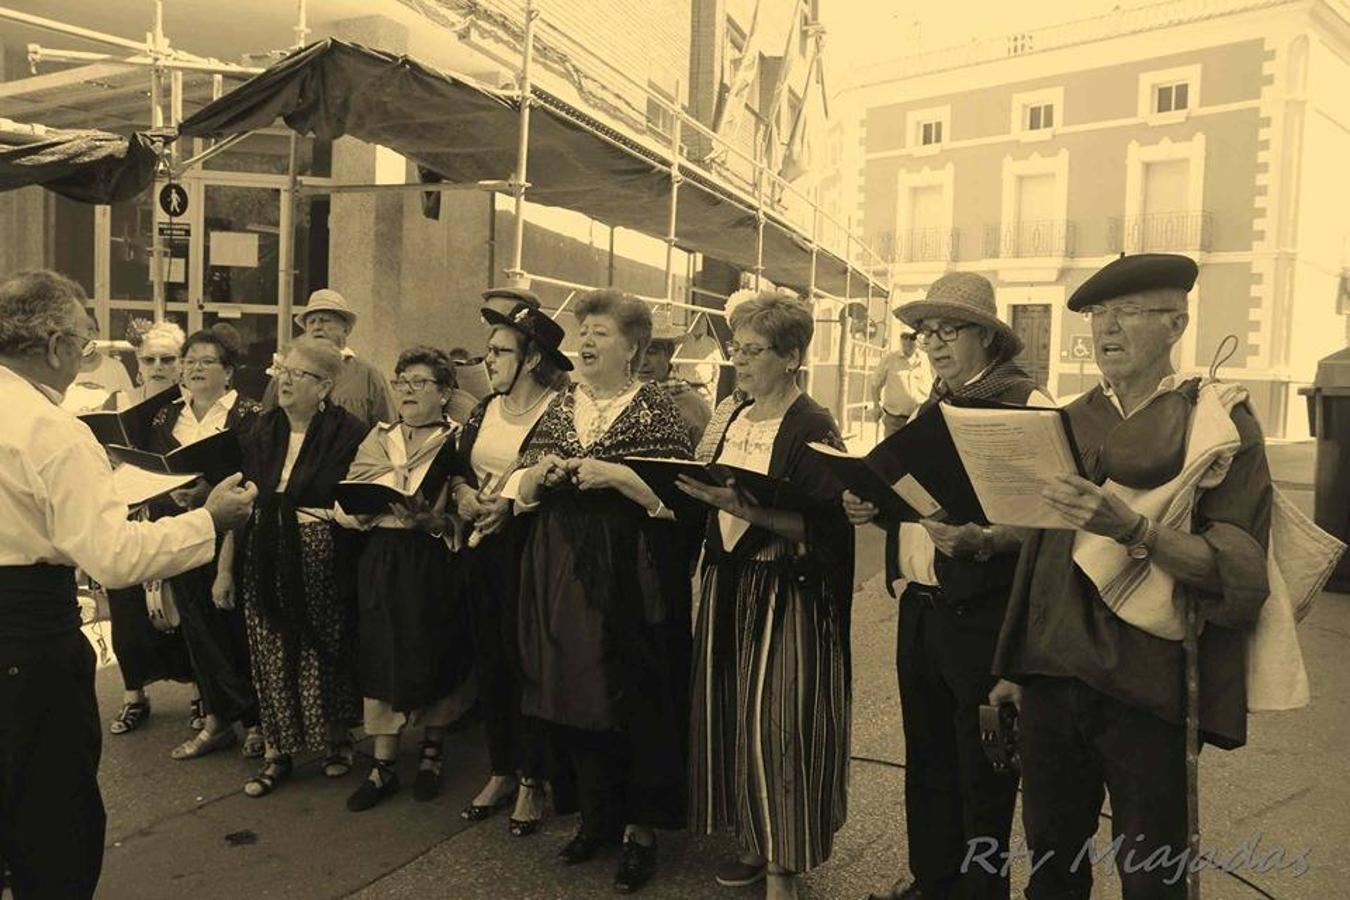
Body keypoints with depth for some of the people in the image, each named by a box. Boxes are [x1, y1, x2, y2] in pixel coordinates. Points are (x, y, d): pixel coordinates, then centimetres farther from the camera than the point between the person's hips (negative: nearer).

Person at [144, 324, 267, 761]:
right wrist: (172, 494, -6)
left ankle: (257, 720, 17)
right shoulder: (166, 418, 12)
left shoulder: (249, 416, -6)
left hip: (232, 537, -5)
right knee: (198, 626, 10)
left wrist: (205, 491, -22)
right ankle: (216, 720, 23)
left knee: (239, 624, 1)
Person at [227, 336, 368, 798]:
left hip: (324, 559, -4)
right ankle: (276, 752, 20)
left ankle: (338, 738, 28)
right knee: (270, 654, 7)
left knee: (325, 651, 7)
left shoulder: (348, 433, -6)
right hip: (266, 560, 4)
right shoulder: (261, 432, 8)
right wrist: (227, 566, 7)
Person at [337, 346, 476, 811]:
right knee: (381, 658, 4)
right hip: (382, 561, 3)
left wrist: (431, 519, -26)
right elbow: (346, 508, 4)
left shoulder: (458, 442, -1)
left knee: (435, 657, 5)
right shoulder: (378, 439, 11)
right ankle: (384, 764, 16)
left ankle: (432, 751, 27)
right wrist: (374, 505, -15)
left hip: (435, 564, -3)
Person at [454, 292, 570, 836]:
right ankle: (500, 772, 28)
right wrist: (462, 493, -5)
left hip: (528, 546, -7)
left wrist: (514, 502, -22)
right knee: (490, 659, 13)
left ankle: (531, 781, 18)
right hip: (483, 547, 7)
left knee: (525, 658, 1)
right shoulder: (484, 410, 13)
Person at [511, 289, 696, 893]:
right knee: (571, 693, 10)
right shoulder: (559, 406, 12)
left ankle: (640, 827, 17)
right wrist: (538, 473, -7)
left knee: (633, 700, 0)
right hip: (561, 573, 5)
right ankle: (597, 815, 28)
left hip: (630, 578, -5)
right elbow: (519, 490, 13)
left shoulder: (655, 409, -3)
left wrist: (616, 475, -21)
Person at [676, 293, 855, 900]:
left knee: (775, 724, -3)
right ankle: (755, 842, 30)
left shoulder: (813, 428, -12)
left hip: (786, 594, -7)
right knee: (731, 714, 12)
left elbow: (819, 527, -19)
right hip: (729, 586, 7)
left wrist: (743, 507, -27)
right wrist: (704, 496, 1)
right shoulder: (735, 421, 11)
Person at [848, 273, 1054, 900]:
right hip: (920, 606, 7)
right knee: (926, 760, 19)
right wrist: (875, 505, -1)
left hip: (982, 613, -7)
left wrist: (978, 539, -34)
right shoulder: (934, 405, 14)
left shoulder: (1025, 402, -10)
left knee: (982, 775, 7)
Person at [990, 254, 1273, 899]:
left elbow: (1238, 571, -12)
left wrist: (1132, 530, -28)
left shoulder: (1220, 424, -3)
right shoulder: (1070, 422, 9)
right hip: (1051, 676, 4)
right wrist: (1013, 665, 14)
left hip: (1147, 691, -4)